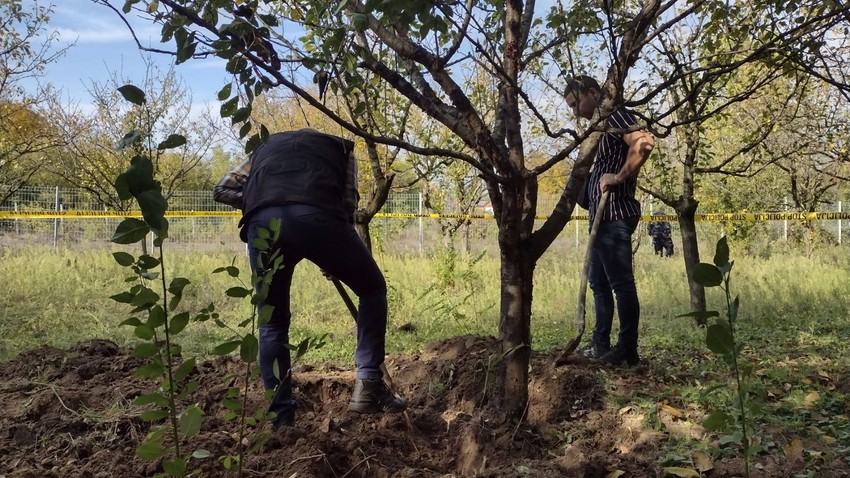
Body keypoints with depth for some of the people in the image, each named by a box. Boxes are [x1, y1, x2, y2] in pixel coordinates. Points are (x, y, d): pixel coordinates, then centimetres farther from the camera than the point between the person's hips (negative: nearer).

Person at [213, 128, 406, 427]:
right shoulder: (338, 146, 36)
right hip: (318, 216, -2)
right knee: (372, 290, 21)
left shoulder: (266, 146, 42)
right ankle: (368, 384, 10)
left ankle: (280, 417, 18)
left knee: (272, 324, 19)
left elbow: (222, 190, 33)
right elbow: (348, 203, 22)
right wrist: (334, 261, 31)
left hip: (263, 222, 2)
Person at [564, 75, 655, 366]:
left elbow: (644, 143, -27)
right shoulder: (601, 125, 21)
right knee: (598, 282, 15)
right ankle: (600, 344, 24)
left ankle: (628, 349, 2)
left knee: (621, 282, -5)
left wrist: (619, 177, -23)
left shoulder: (614, 115, -9)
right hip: (602, 216, 11)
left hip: (614, 215, -11)